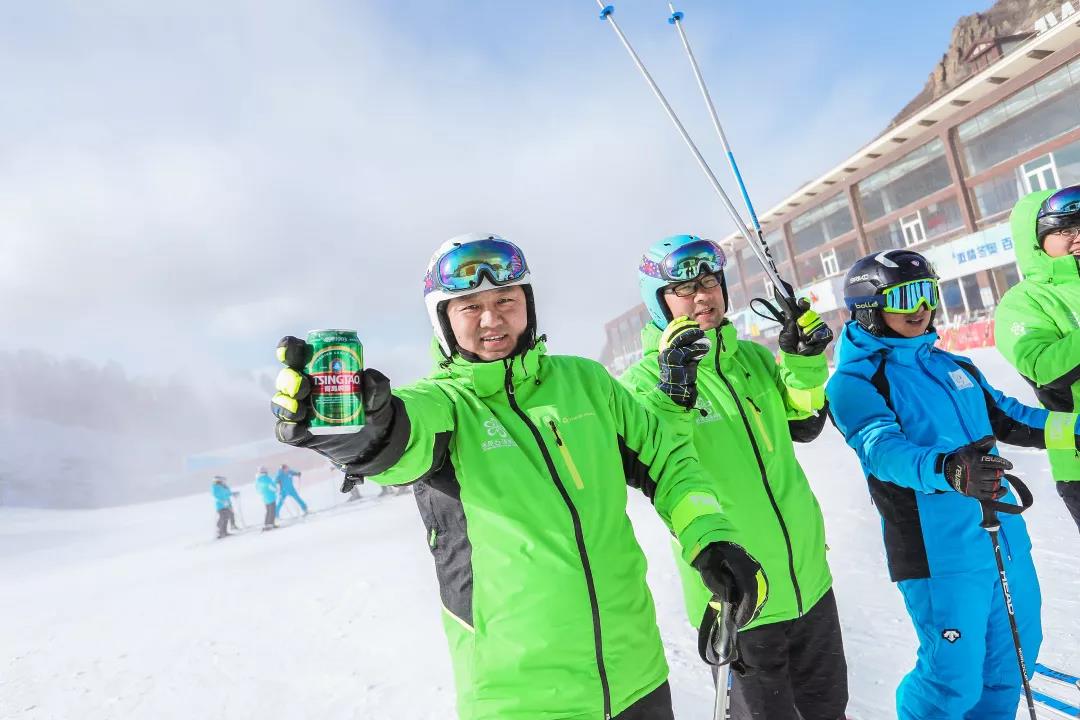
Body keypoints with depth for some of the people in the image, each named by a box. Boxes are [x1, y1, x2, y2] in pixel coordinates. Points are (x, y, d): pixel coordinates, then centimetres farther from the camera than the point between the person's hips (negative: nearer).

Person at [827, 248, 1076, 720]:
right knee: (955, 681, 1)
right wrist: (945, 469, -46)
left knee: (1016, 656, 21)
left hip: (1006, 536, 8)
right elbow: (882, 448, -28)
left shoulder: (954, 366, 12)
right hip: (939, 552, -7)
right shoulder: (855, 382, -12)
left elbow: (1006, 417, 23)